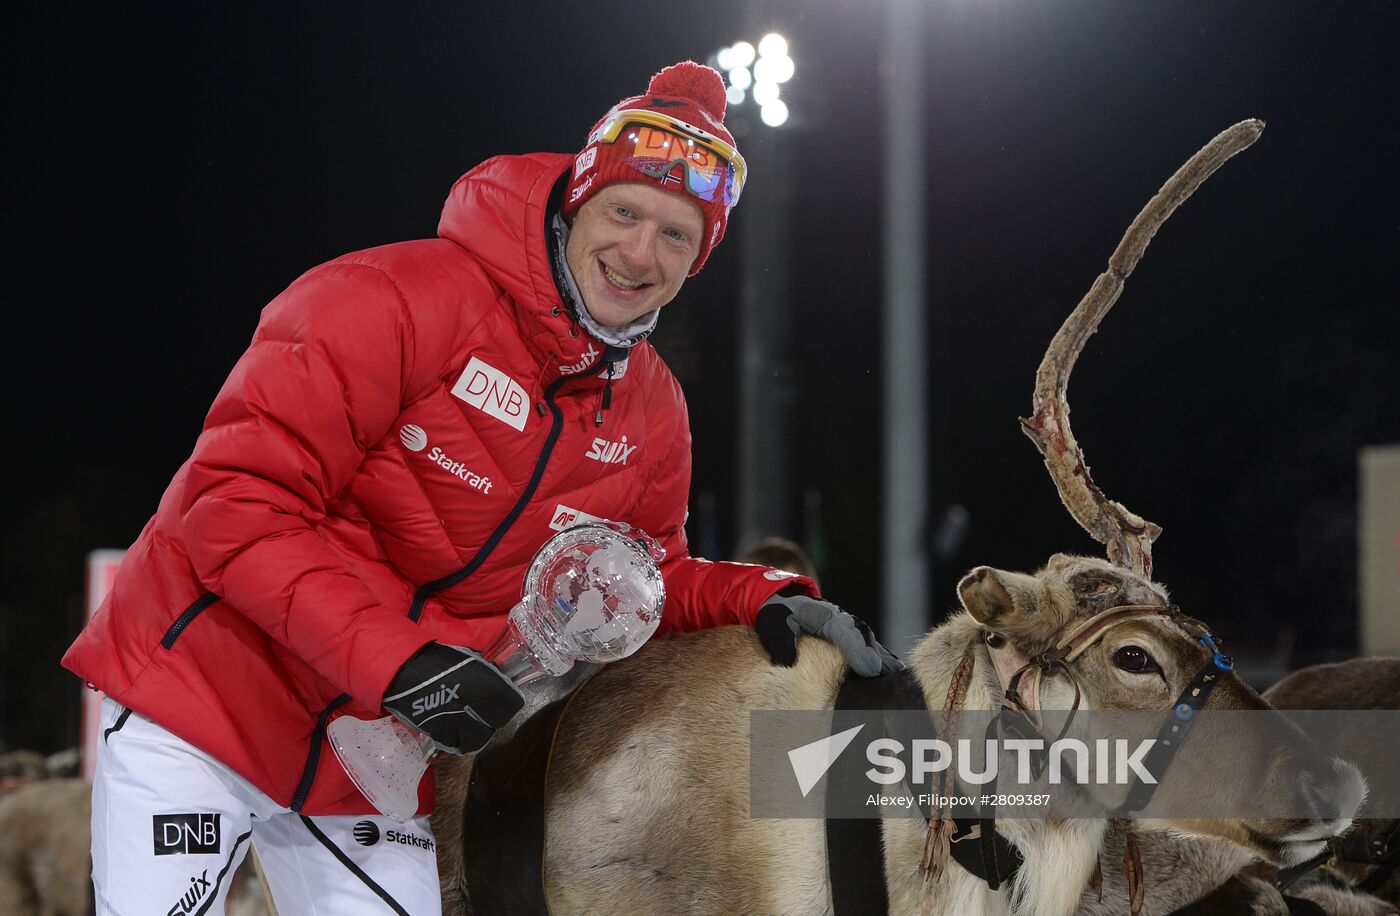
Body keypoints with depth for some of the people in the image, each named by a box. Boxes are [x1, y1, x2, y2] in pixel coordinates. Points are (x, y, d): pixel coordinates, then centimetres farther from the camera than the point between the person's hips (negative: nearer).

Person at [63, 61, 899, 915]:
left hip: (378, 768, 6)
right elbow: (238, 505, -25)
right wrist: (396, 655, -33)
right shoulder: (398, 301, -21)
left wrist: (758, 598, -5)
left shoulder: (651, 417, 1)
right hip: (204, 697, -5)